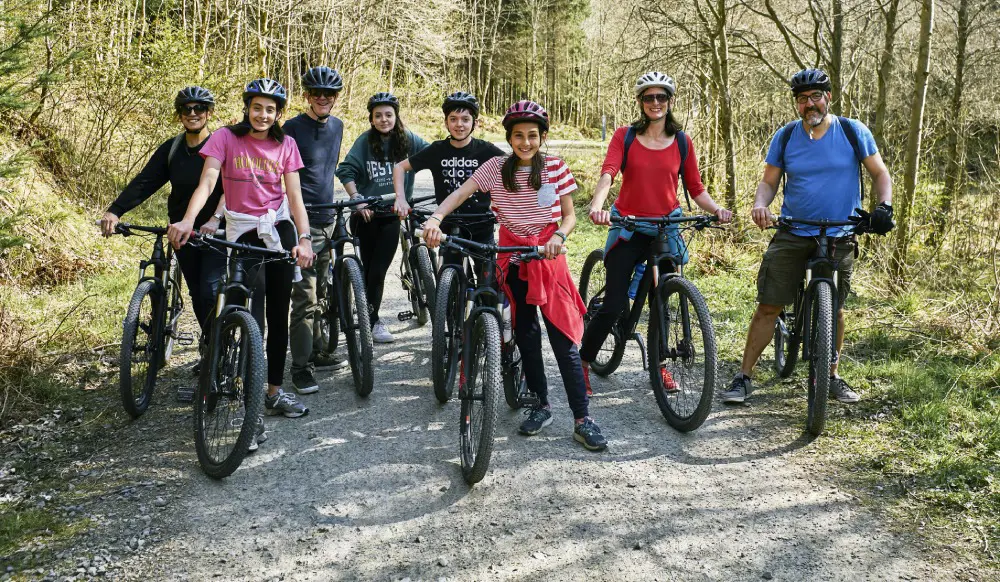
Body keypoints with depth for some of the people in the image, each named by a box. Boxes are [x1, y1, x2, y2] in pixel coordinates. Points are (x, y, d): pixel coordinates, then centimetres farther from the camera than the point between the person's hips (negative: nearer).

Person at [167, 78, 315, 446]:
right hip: (243, 232, -3)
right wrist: (187, 220, -34)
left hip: (279, 227, 3)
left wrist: (304, 238, -18)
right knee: (253, 318, -10)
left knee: (279, 315, 8)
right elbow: (207, 181, -17)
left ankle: (275, 392, 22)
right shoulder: (226, 138, -4)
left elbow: (294, 194, -4)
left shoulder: (285, 144, 3)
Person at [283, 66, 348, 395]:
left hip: (328, 220, 7)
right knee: (305, 297, -9)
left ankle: (315, 352, 27)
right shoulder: (293, 128, -8)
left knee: (320, 293, 15)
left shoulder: (337, 126, 13)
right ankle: (301, 367, -3)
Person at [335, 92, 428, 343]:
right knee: (370, 269, 3)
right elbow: (346, 171, -6)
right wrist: (357, 199, -15)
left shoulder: (408, 140, -1)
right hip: (367, 214, -1)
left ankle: (372, 318, 18)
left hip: (392, 214, 1)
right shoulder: (365, 141, -5)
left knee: (378, 270, -1)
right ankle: (373, 320, 14)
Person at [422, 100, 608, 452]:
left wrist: (559, 236, -22)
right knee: (526, 336, 9)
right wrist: (435, 218, -28)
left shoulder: (555, 167, -3)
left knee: (563, 339, -6)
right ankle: (541, 406, 23)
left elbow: (569, 215, 0)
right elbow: (460, 193, -10)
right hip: (513, 258, 2)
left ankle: (583, 419, -2)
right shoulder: (496, 168, -1)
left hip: (548, 257, -2)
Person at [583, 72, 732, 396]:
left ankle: (660, 365, 25)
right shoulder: (625, 136, -1)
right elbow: (608, 173, -18)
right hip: (629, 229, -2)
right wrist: (597, 206, -36)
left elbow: (695, 189, 6)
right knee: (614, 306, -7)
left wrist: (716, 210, -13)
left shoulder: (682, 142, 5)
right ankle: (582, 364, 10)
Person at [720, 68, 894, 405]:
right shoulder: (786, 136, 1)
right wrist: (759, 205, -16)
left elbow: (879, 174, 5)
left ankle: (831, 376, 27)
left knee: (834, 308, 9)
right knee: (768, 306, -6)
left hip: (839, 238, 0)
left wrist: (884, 206, -13)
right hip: (792, 236, 0)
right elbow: (769, 181, 5)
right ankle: (744, 377, 2)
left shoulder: (853, 131, -1)